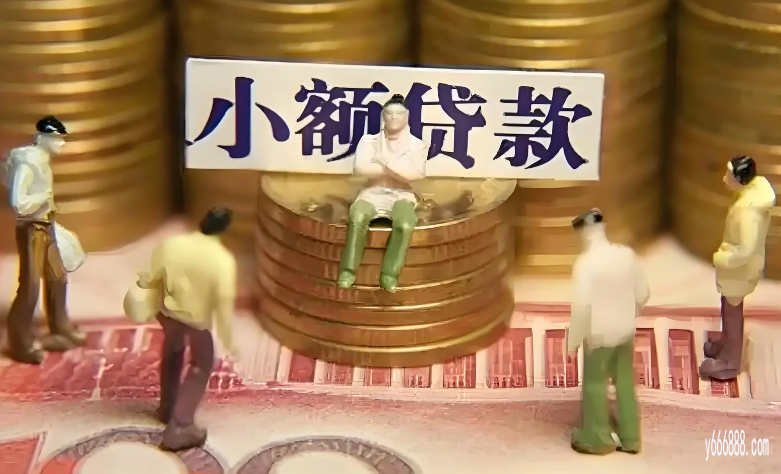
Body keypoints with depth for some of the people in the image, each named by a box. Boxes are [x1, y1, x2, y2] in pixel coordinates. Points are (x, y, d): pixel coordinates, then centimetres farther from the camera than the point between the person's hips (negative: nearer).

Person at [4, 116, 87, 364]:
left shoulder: (42, 161, 7)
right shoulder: (27, 164, -21)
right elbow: (18, 203, -27)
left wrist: (52, 222, 11)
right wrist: (45, 196, -17)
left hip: (46, 228, 10)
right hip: (31, 230, -10)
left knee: (57, 278, 18)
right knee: (30, 286, -4)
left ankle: (60, 331, 32)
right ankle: (21, 344, 6)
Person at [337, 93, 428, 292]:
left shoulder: (416, 145, 5)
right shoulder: (369, 140, 8)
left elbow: (417, 173, -12)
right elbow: (359, 168, -8)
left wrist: (385, 163, -11)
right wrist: (393, 169, -9)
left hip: (401, 195, 0)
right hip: (373, 193, 0)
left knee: (406, 225, -36)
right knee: (357, 216, -35)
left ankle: (390, 274, -26)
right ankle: (348, 271, -27)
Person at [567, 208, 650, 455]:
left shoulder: (586, 262, -21)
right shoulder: (627, 254, -4)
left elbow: (581, 305, -25)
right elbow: (643, 293, 4)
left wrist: (573, 339, -14)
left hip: (599, 334, -5)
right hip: (626, 331, 5)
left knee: (595, 384, 11)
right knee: (625, 383, 17)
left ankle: (597, 439, 23)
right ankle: (630, 438, 27)